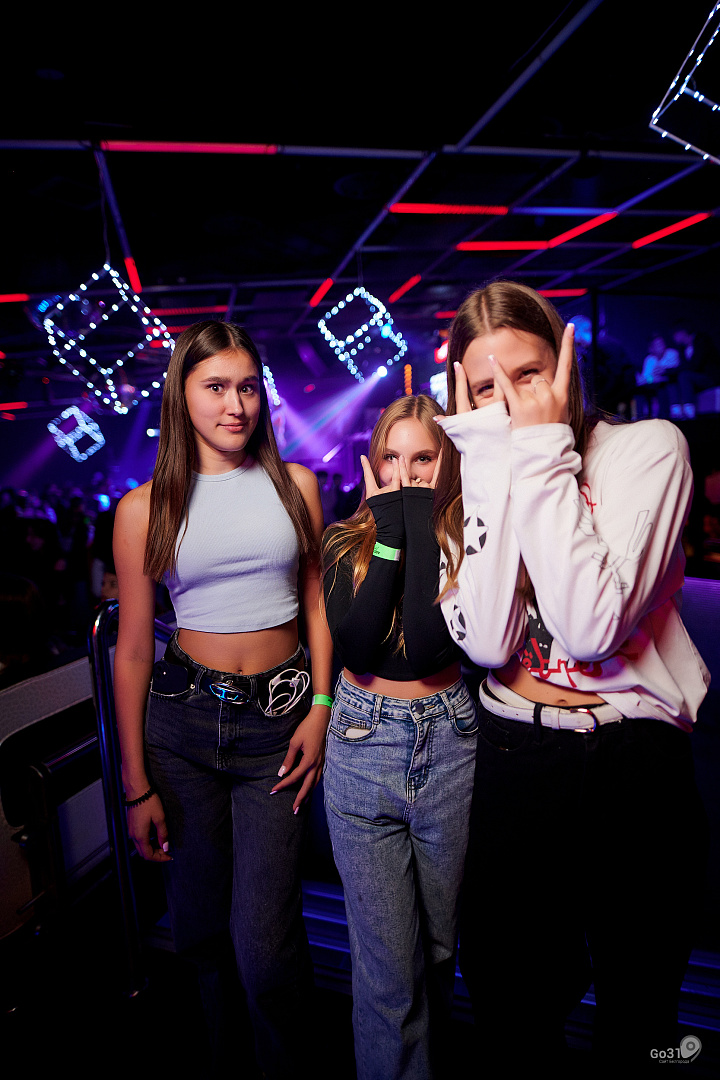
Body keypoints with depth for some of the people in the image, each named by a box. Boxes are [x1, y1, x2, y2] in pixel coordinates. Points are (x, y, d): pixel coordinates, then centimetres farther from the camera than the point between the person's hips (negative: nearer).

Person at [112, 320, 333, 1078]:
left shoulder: (295, 484, 3)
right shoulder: (145, 507, -1)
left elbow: (318, 604, 8)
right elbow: (132, 651, 1)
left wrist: (320, 709, -2)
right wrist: (137, 785, 2)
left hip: (277, 718, 0)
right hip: (183, 715, 1)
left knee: (265, 941, -1)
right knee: (198, 922, 16)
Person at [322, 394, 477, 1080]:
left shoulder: (467, 541, -5)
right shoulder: (345, 541, 0)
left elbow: (428, 644, -22)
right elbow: (355, 645, -17)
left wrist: (420, 516, -18)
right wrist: (392, 525, -15)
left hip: (450, 746, 1)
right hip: (363, 748, 0)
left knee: (439, 941, 21)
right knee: (385, 963, 4)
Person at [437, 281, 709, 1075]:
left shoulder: (648, 448, -9)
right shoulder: (480, 472, 0)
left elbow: (592, 628, -25)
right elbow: (486, 643, -17)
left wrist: (542, 453, -21)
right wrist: (495, 462, -17)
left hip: (636, 761, -2)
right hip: (513, 754, 2)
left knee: (636, 1000, 22)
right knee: (509, 995, 19)